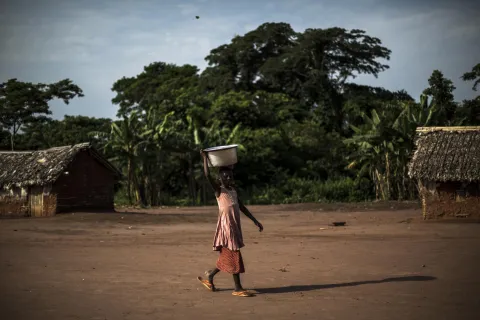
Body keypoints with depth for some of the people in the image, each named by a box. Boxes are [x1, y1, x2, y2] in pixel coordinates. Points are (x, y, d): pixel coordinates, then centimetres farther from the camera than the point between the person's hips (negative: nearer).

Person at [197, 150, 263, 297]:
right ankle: (238, 288, -1)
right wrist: (205, 157, -17)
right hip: (226, 226, -7)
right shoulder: (219, 189, -6)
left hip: (235, 226, 8)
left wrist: (255, 221, 17)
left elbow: (241, 207, 19)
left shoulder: (233, 189, 15)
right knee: (234, 257, -6)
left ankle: (210, 276, 30)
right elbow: (207, 175, -21)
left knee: (227, 256, 13)